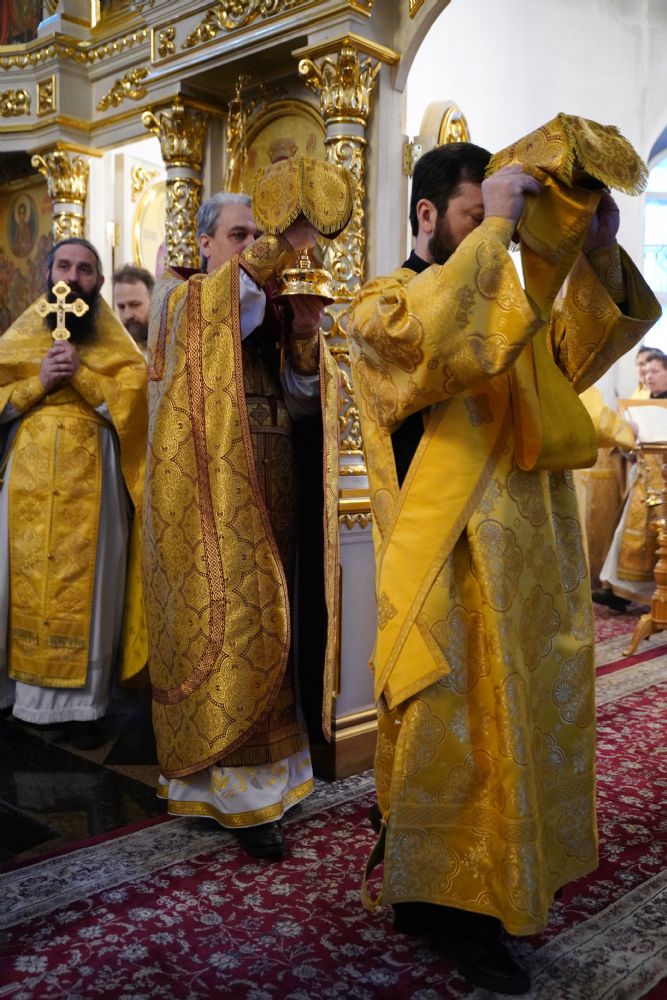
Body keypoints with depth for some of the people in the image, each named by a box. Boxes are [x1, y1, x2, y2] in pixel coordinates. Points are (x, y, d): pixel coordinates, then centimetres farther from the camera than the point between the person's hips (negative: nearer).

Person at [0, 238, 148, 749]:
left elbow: (129, 405, -4)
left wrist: (79, 372, -12)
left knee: (84, 584, -2)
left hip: (90, 480, -1)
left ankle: (81, 702, 5)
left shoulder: (116, 344, 8)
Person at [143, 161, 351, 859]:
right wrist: (284, 244, -34)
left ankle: (261, 771, 21)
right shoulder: (179, 299, 3)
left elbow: (302, 401, 3)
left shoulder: (274, 311, 18)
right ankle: (242, 791, 5)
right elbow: (221, 314, -23)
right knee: (231, 635, -6)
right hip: (211, 505, -5)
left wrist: (303, 333, -14)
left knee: (263, 637, 8)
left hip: (270, 506, 5)